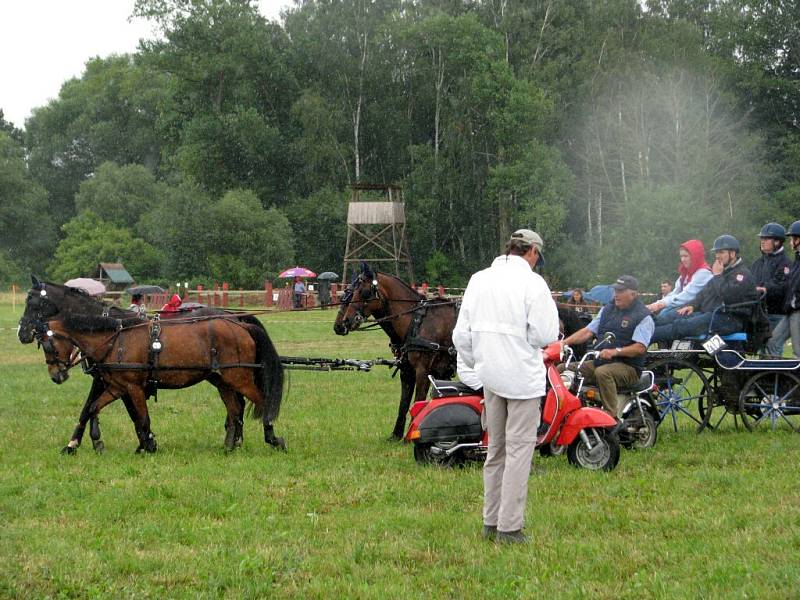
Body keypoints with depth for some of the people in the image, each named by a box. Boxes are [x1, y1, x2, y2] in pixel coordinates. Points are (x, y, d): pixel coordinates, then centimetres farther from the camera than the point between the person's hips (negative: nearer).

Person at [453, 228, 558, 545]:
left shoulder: (479, 279, 8)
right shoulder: (532, 283, -11)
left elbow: (461, 334, 9)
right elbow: (545, 335, -14)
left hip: (490, 376, 7)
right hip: (523, 376, -6)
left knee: (496, 449, 17)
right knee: (519, 449, -3)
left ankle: (491, 522, 22)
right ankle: (509, 528, -4)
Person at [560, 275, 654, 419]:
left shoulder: (643, 316, -6)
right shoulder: (608, 309, 16)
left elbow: (640, 347, -16)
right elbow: (588, 331, 13)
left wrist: (615, 351, -29)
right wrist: (565, 342, -1)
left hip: (628, 367, -7)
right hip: (600, 362, 7)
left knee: (602, 373, -39)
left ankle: (613, 417, -40)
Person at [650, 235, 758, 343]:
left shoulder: (743, 273, -6)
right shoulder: (725, 271, 26)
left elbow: (728, 295, -21)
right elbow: (704, 292, 27)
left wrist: (718, 275, -8)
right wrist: (692, 305, 9)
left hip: (728, 319, -10)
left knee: (682, 326, -24)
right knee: (675, 318, -8)